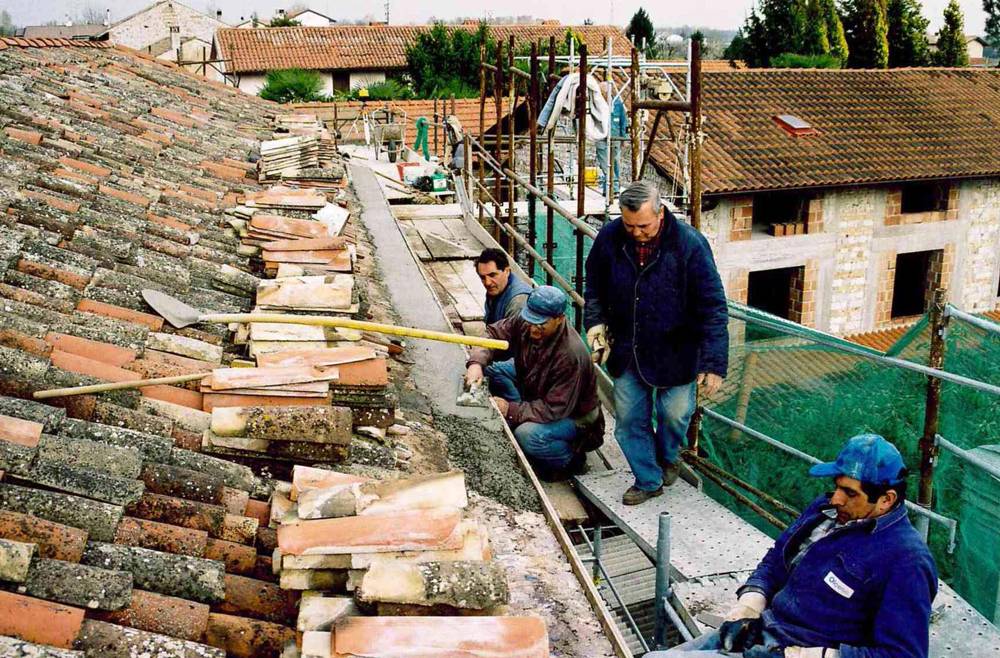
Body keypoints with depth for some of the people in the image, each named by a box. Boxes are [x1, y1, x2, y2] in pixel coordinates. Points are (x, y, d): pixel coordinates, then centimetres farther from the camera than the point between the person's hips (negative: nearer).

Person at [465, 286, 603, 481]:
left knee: (527, 434, -32)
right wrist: (476, 363, -25)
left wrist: (510, 410, -31)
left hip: (575, 416, -8)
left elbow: (554, 409, -31)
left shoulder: (571, 356, -34)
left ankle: (571, 460, -3)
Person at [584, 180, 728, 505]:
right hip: (627, 350, 3)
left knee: (675, 413, 6)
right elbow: (594, 286, 10)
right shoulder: (609, 238, -10)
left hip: (674, 352, -3)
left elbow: (712, 307, -18)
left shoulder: (689, 244, -21)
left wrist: (714, 362, -20)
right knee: (628, 418, 9)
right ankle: (648, 480, 28)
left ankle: (668, 457, 39)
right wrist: (595, 322, -4)